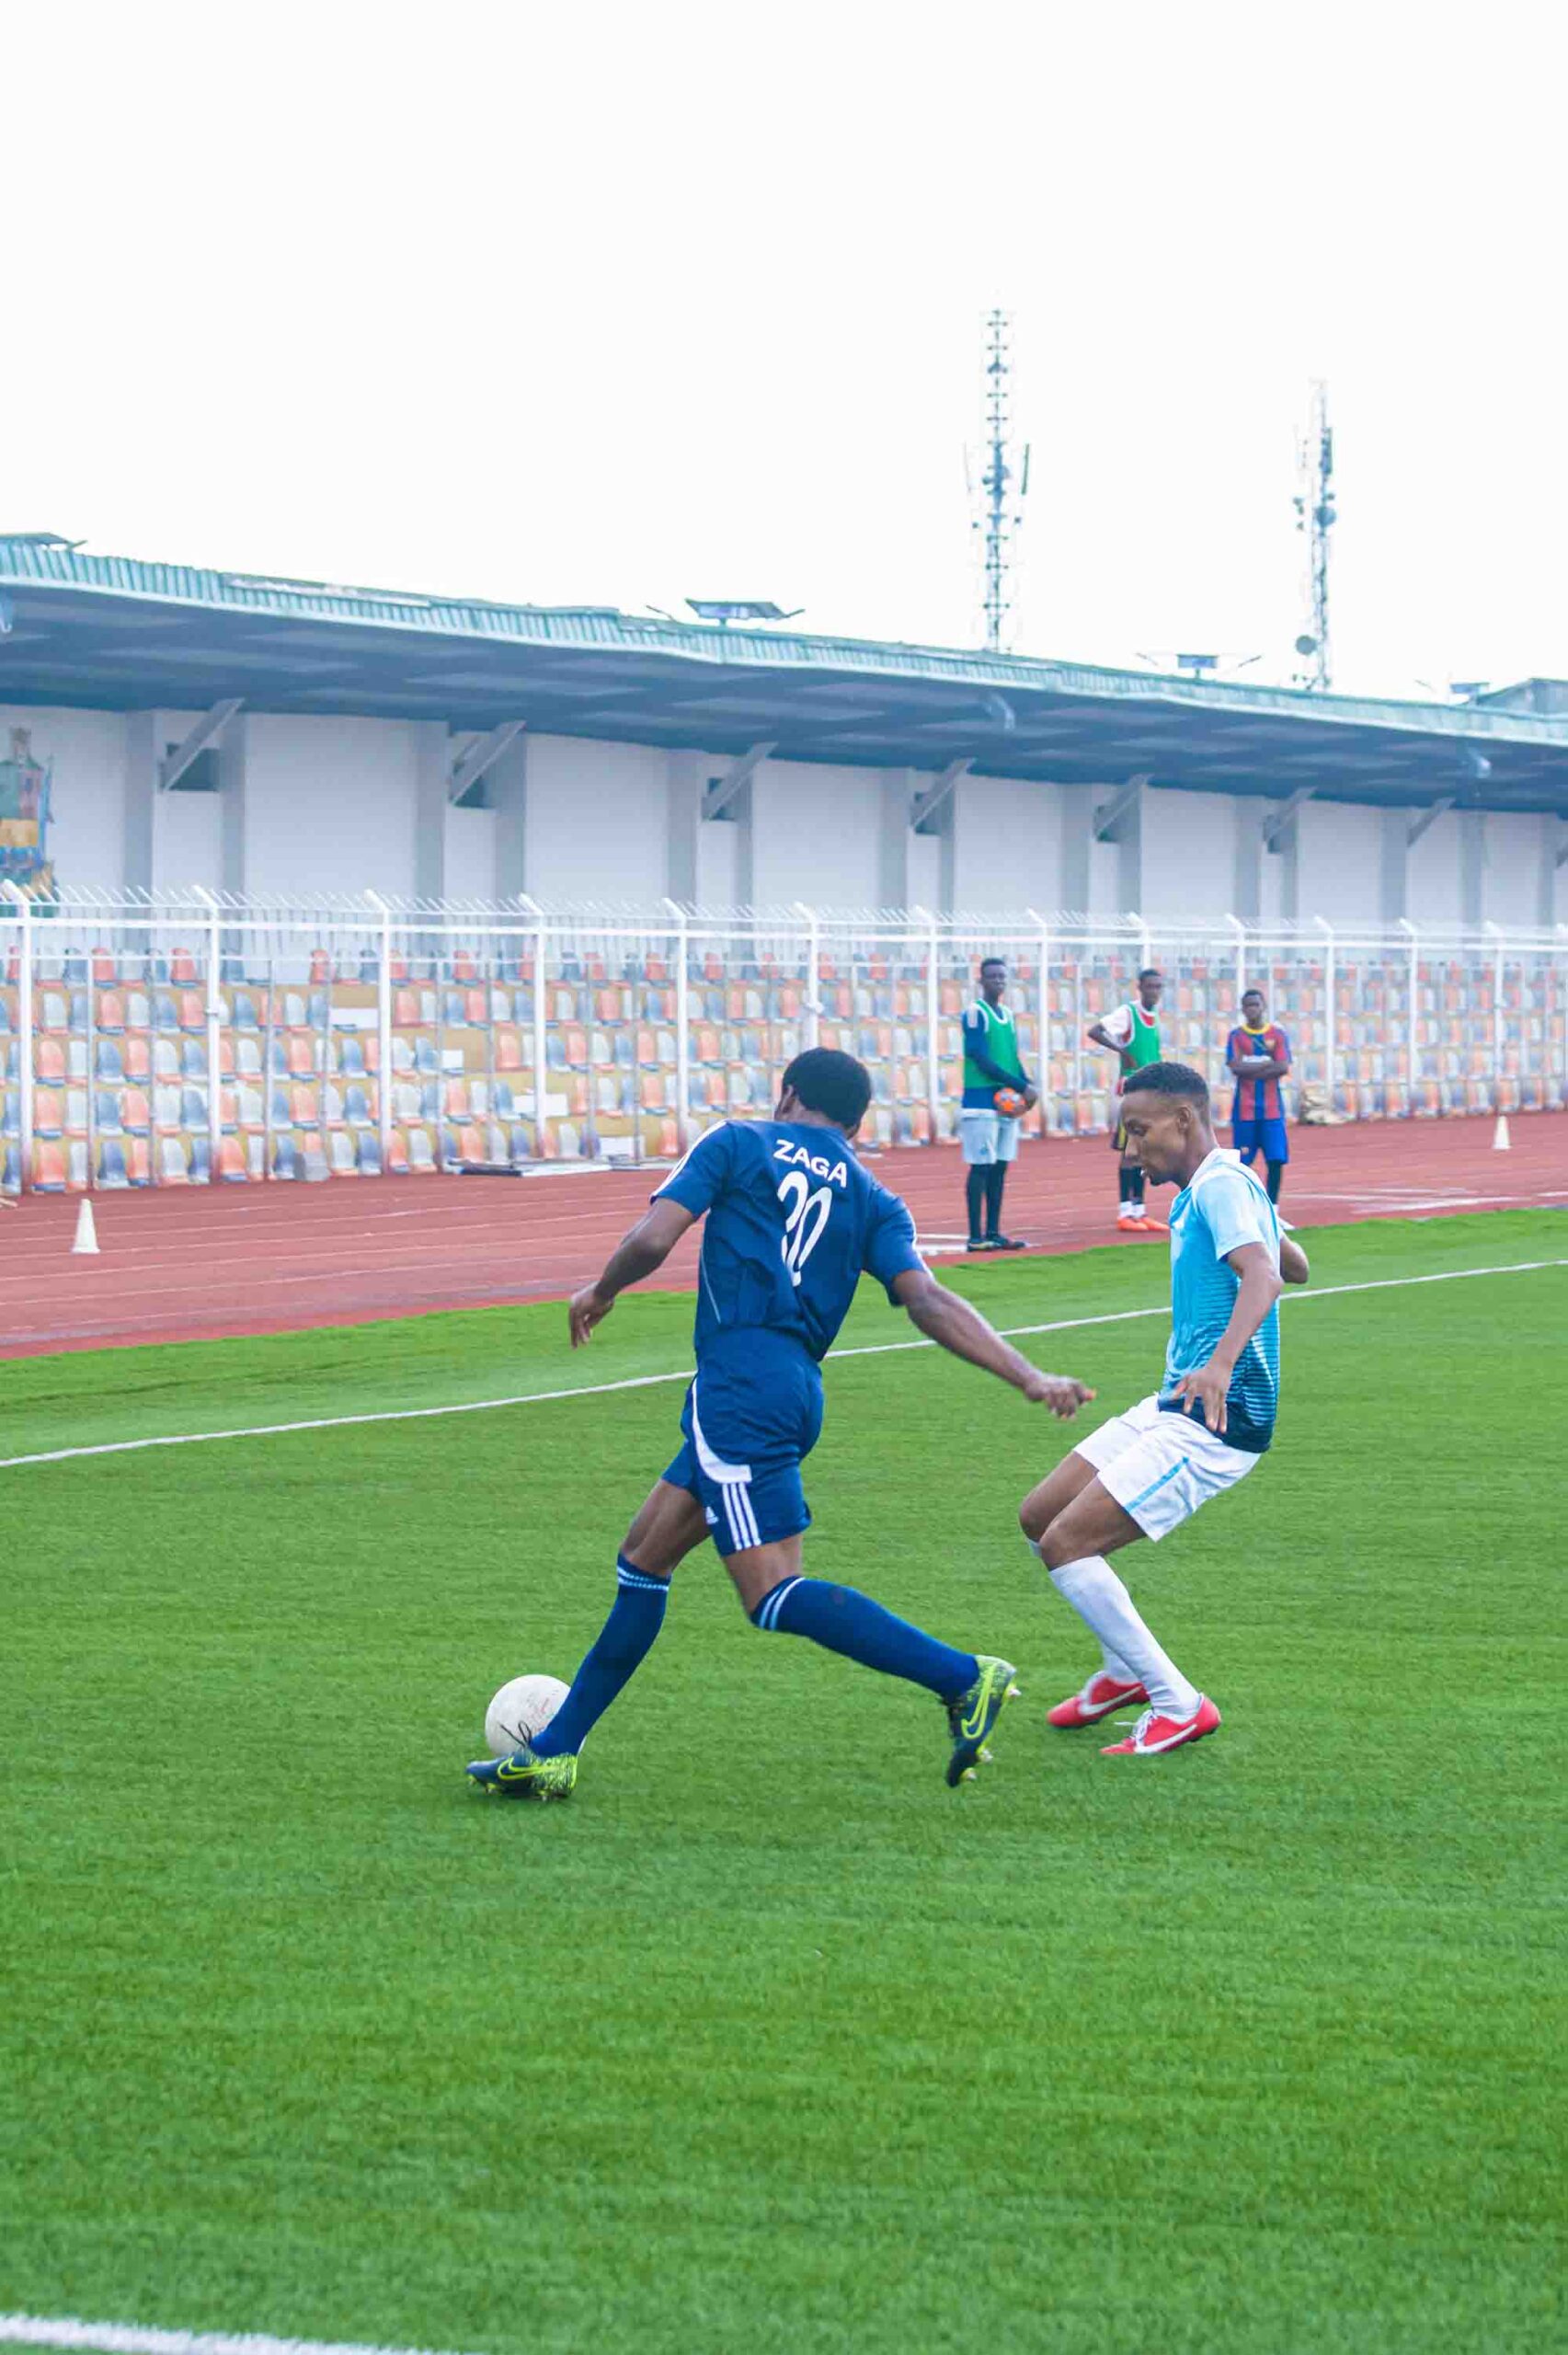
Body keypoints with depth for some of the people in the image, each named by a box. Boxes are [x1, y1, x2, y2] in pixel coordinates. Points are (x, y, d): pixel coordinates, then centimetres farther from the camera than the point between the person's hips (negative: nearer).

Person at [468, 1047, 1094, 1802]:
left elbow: (652, 1239, -4)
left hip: (739, 1385, -7)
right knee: (642, 1561, 17)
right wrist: (1028, 1377, -8)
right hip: (798, 1392, 7)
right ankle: (552, 1753, 21)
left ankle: (962, 1677, -22)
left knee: (774, 1595, -13)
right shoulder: (872, 1200, 15)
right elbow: (926, 1299, -1)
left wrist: (602, 1291, 17)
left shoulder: (739, 1143, 6)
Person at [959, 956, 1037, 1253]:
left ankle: (993, 1233, 14)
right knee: (981, 1167, -7)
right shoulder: (975, 1014, -9)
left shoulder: (1008, 1014, 15)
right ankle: (976, 1236, -7)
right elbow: (983, 1061, -15)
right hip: (982, 1100, -8)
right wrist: (1021, 1086, -16)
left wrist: (1029, 1086, 0)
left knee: (999, 1168, 9)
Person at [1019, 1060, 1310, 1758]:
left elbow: (1264, 1275, -34)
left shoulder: (1222, 1185, -15)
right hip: (1174, 1406, 10)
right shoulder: (1203, 1190, 15)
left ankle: (1180, 1706, -8)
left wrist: (1222, 1362, -50)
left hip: (1216, 1422, -10)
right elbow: (1296, 1267, 30)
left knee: (1065, 1544, -15)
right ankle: (1126, 1670, 27)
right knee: (1039, 1517, 13)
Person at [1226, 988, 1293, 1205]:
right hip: (1244, 1110, -1)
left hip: (1272, 1108, 1)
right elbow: (1236, 1068, -11)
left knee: (1276, 1160, -5)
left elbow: (1283, 1067, -7)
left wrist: (1251, 1069, -10)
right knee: (1242, 1162, 1)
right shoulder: (1236, 1036, 3)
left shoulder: (1277, 1035, 5)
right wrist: (1267, 1064, -11)